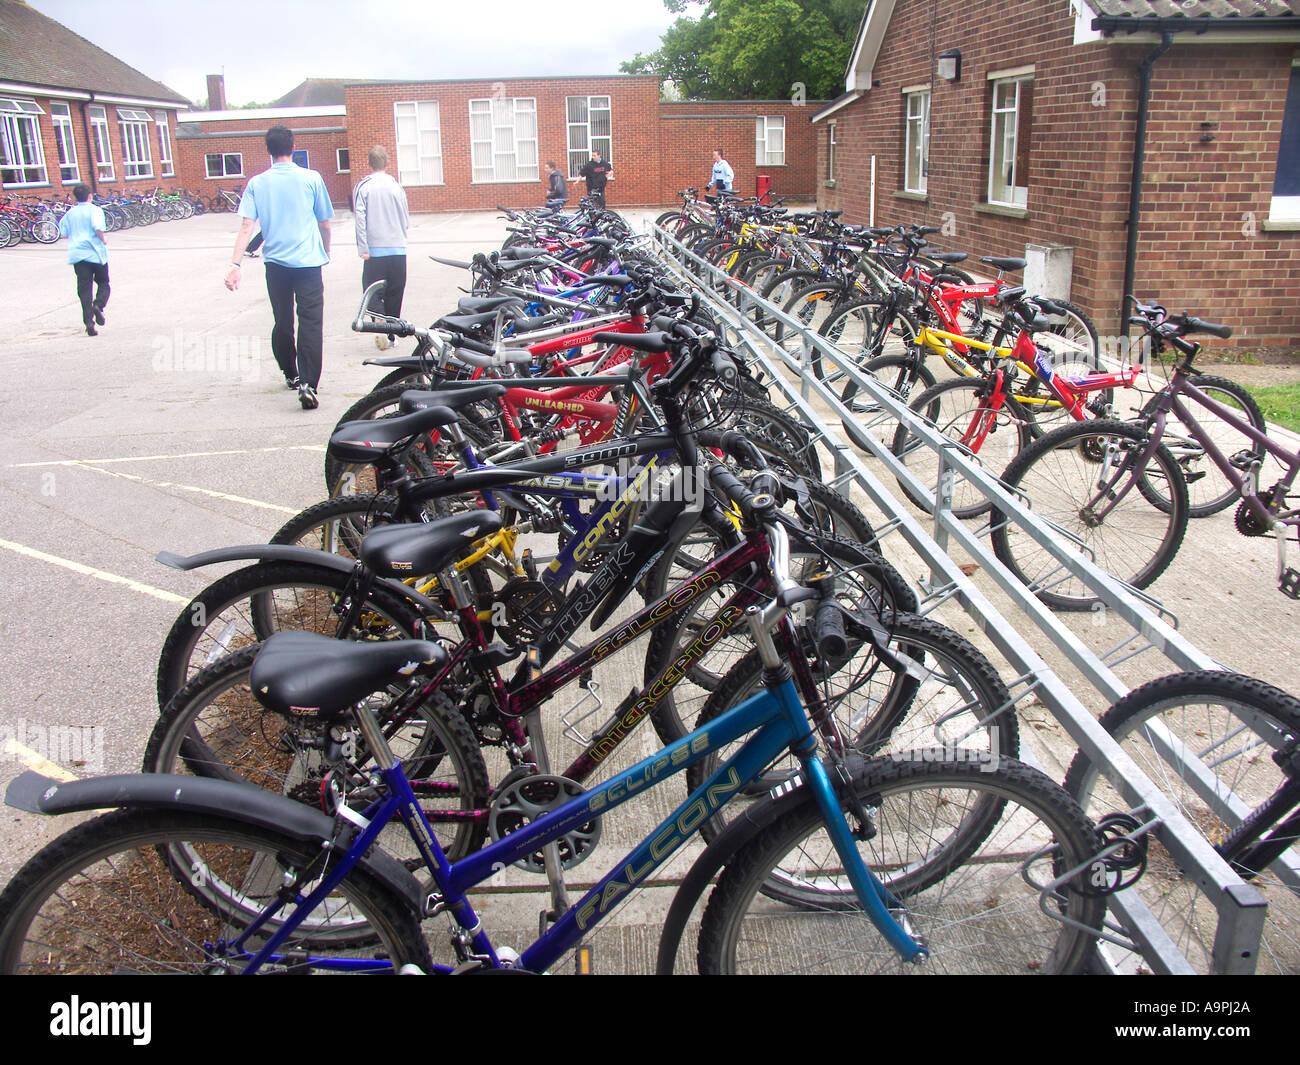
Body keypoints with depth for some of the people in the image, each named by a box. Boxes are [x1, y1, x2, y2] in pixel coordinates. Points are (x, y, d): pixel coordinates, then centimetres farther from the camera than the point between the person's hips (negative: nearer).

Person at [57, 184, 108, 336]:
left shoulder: (70, 213, 10)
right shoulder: (95, 210, -5)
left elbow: (64, 232, 8)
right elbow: (98, 228, -21)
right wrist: (103, 239, -4)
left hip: (77, 254, 3)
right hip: (95, 252, -3)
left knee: (84, 289, 2)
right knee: (103, 283, 13)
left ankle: (89, 321, -8)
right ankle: (98, 305, -16)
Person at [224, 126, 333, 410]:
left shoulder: (257, 183, 2)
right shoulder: (311, 178, -2)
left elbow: (246, 226, -6)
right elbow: (325, 222, 6)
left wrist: (235, 264, -9)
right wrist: (326, 251, 24)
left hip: (275, 263, 3)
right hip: (308, 261, -3)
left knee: (282, 322, 17)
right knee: (310, 324, -5)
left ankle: (290, 374, 32)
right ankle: (307, 384, -18)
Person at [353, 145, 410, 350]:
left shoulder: (362, 187, -2)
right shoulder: (396, 186, 3)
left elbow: (360, 217, -9)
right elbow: (406, 221, 8)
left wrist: (363, 248, -9)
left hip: (375, 250, -2)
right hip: (398, 248, 2)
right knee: (394, 294, 10)